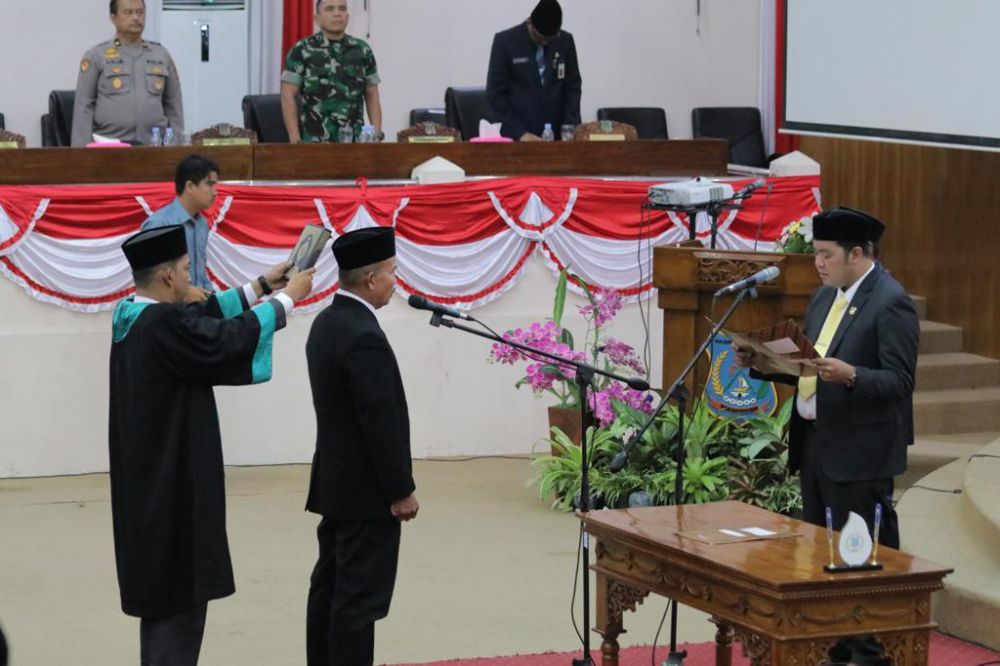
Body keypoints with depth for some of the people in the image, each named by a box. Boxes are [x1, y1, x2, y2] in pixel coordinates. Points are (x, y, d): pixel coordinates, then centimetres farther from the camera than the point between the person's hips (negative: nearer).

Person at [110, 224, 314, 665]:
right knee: (181, 595, -3)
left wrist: (262, 286, 17)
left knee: (160, 592, 18)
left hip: (147, 481, 10)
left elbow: (206, 318, 15)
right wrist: (288, 297, -3)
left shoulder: (132, 317, 4)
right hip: (175, 483, -10)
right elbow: (229, 337, -17)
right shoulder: (163, 325, -23)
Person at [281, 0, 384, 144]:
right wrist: (295, 140, -11)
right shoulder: (302, 51, 0)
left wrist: (377, 134, 2)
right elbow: (288, 96, -3)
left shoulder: (362, 50, 11)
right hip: (313, 142, -3)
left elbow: (372, 96, 14)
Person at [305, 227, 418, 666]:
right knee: (359, 598, -6)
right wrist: (401, 491, -15)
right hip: (366, 491, -10)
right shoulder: (364, 336, -21)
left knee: (330, 589, 13)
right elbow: (382, 422, -22)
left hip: (337, 483, 10)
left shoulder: (327, 323, 9)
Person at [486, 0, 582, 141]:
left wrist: (569, 128, -3)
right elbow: (495, 93, -6)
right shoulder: (505, 41, -7)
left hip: (557, 135, 2)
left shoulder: (565, 41, 3)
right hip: (518, 137, -2)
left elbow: (573, 87, 10)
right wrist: (519, 133, -13)